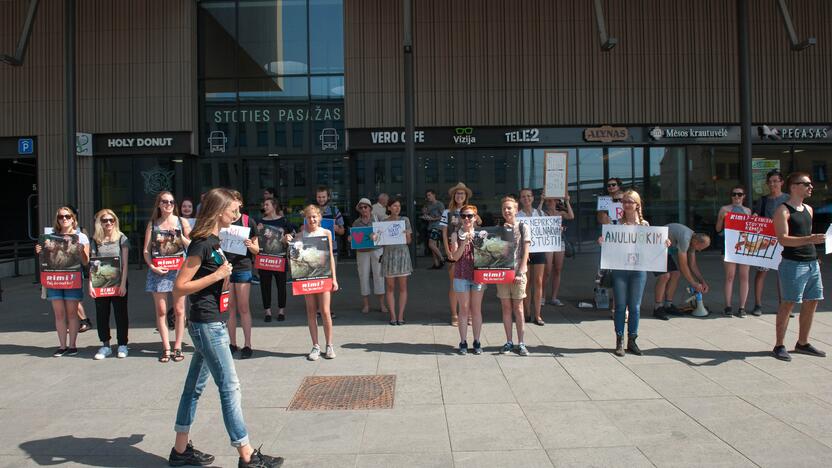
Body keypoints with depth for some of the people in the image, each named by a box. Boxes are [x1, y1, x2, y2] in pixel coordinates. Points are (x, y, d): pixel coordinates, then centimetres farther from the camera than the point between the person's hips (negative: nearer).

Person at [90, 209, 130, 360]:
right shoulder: (95, 241, 6)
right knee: (101, 315, 6)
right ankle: (105, 346, 17)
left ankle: (122, 345, 13)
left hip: (118, 283, -2)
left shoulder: (121, 238, 0)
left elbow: (125, 263, -3)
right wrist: (90, 284, -3)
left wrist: (123, 284, -9)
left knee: (120, 314, 3)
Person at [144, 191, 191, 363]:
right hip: (159, 270, 1)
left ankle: (178, 347, 13)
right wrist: (152, 266, -8)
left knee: (179, 310, 3)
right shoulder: (153, 224, 8)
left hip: (179, 269, -1)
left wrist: (181, 238, -13)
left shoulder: (182, 222, 4)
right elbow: (146, 250, 6)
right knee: (161, 311, 2)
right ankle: (166, 348, 11)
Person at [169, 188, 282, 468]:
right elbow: (179, 288, -18)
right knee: (230, 387, -4)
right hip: (207, 325, -10)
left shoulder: (214, 241, 11)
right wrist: (218, 274, -19)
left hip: (212, 323, 10)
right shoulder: (201, 244, -17)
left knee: (195, 386, 16)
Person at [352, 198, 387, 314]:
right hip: (362, 252, 1)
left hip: (377, 250, -1)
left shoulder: (377, 219, 3)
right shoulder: (356, 223, 6)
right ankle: (366, 304, 12)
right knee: (363, 276, 2)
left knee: (378, 275, -1)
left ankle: (382, 304, 8)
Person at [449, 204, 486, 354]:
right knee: (464, 309, 4)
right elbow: (455, 256, -7)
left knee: (476, 310, 7)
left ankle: (477, 342, 16)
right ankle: (463, 342, 11)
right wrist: (464, 243, -19)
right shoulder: (456, 235, 2)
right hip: (461, 276, -1)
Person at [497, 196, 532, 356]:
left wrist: (520, 272, -12)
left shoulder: (523, 227, 1)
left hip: (518, 272, -3)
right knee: (506, 308, 6)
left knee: (518, 308, 2)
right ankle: (509, 342, 13)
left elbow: (525, 252, -4)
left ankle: (521, 343, 8)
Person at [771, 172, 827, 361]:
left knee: (811, 303, 11)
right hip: (793, 263, -8)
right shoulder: (783, 211, -9)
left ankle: (802, 343, 23)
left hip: (812, 263, 8)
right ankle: (779, 346, 3)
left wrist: (813, 253, 22)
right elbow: (783, 239, -19)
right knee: (788, 304, -5)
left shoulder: (809, 209, 16)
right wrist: (809, 239, -31)